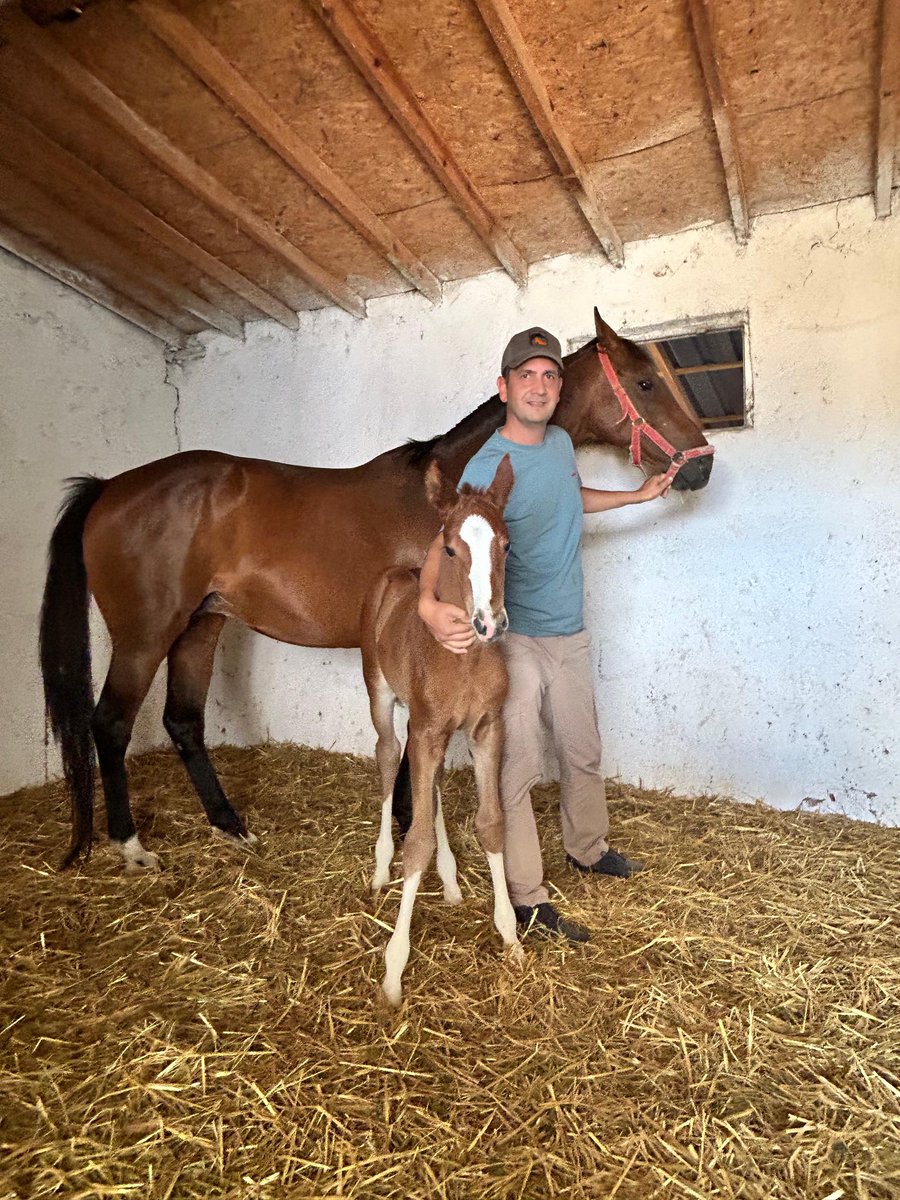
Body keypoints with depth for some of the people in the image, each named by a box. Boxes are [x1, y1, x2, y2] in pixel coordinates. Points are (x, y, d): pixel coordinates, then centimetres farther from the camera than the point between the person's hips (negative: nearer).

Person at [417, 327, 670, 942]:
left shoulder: (561, 442, 4)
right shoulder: (489, 467, -20)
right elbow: (446, 543, -31)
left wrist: (638, 495, 25)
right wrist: (429, 603, -50)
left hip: (571, 632, 8)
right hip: (515, 639, -7)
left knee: (584, 754, 21)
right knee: (518, 770, -1)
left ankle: (589, 849, 44)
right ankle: (527, 898, 15)